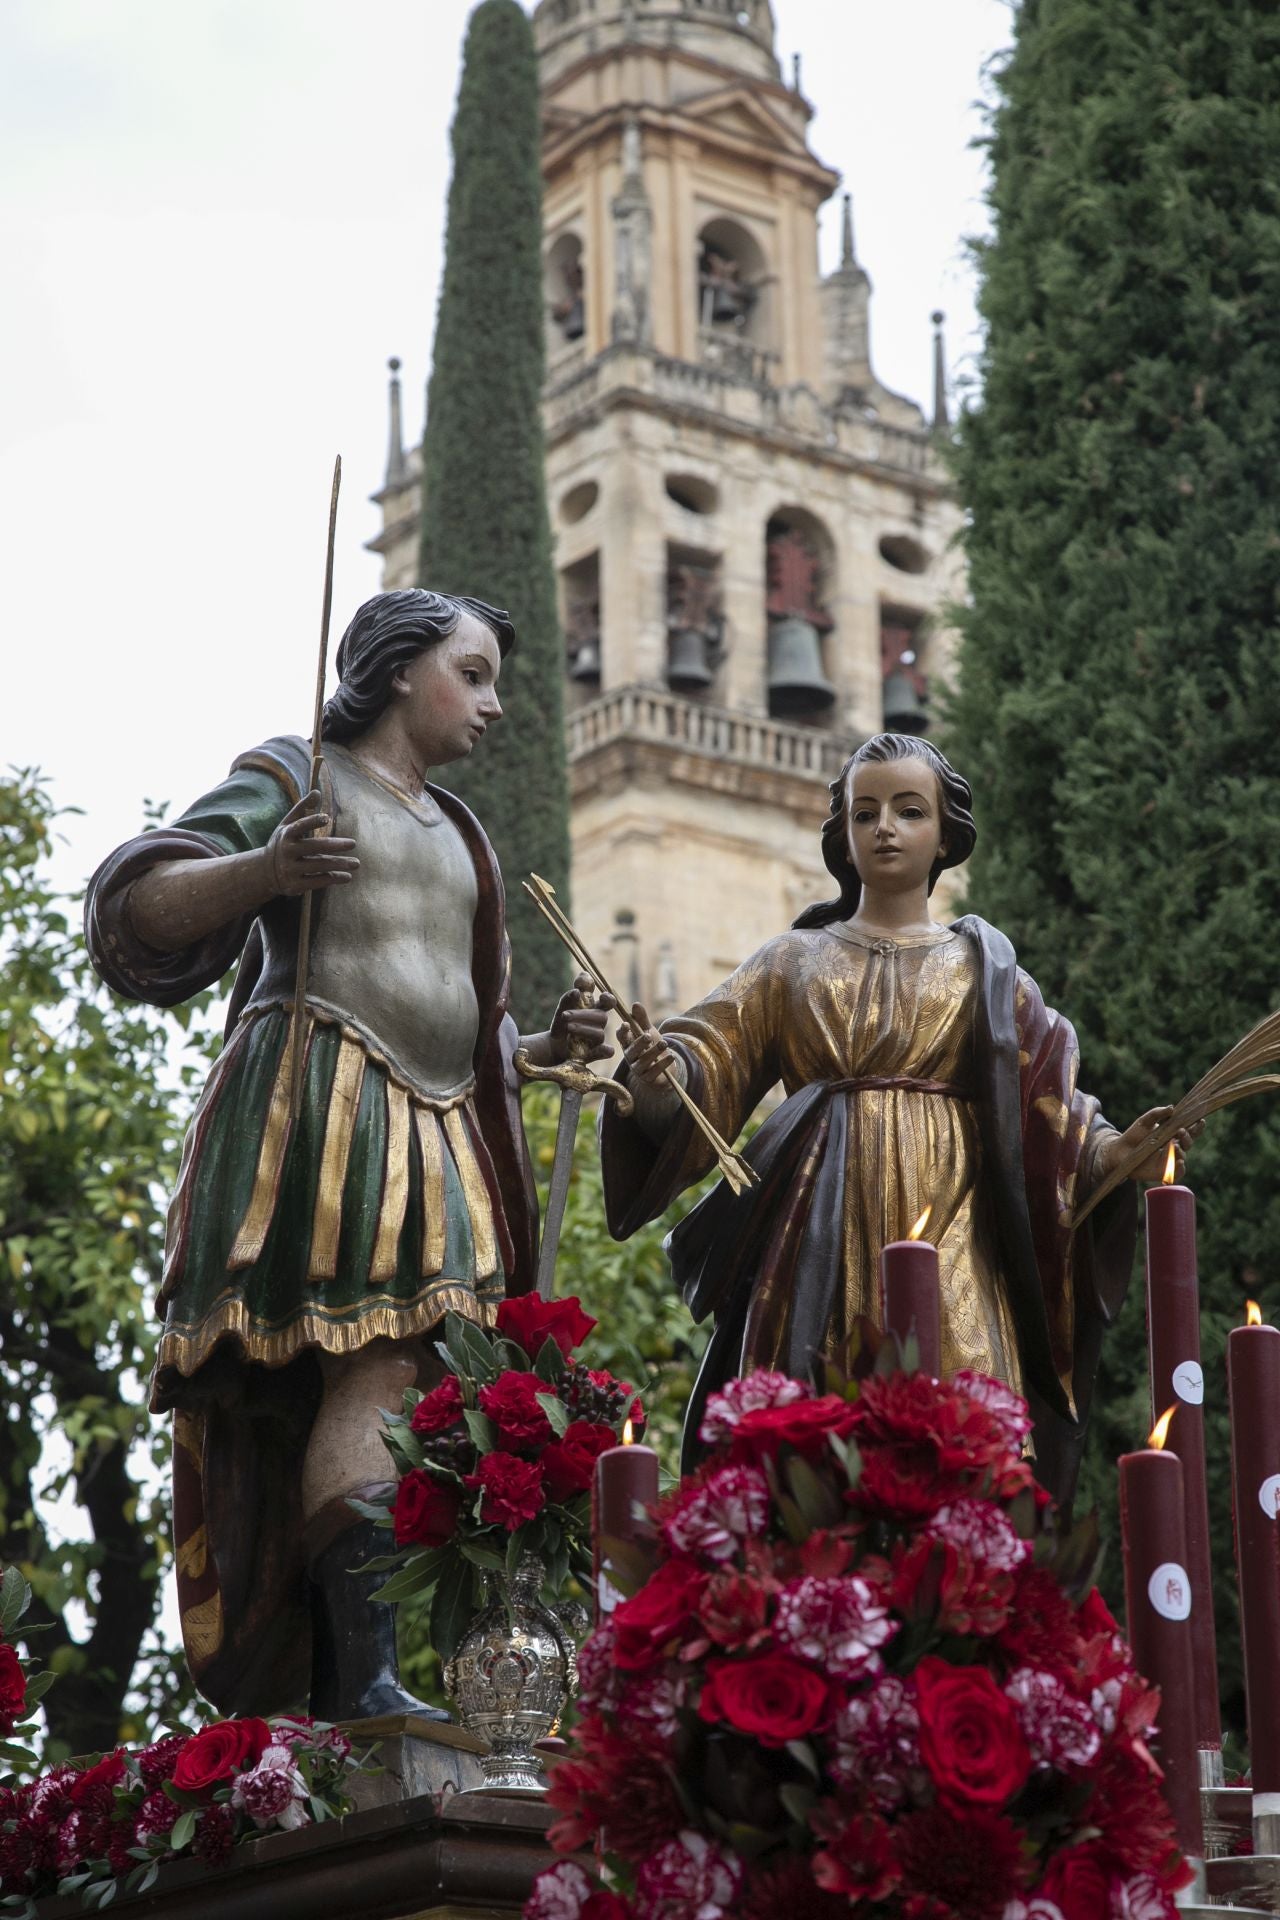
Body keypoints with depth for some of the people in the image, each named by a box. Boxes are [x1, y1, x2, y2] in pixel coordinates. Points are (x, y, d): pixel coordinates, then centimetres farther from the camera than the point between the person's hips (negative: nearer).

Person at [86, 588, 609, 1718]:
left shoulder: (457, 838, 30)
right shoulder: (289, 779, 8)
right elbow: (138, 905, -4)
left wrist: (549, 1044, 13)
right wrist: (262, 870, -23)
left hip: (434, 1139, 8)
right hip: (320, 1107, -8)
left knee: (382, 1387, -4)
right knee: (375, 1364, -26)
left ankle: (317, 1701, -9)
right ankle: (368, 1678, -39)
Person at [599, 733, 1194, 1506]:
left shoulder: (982, 970, 15)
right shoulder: (793, 962, 16)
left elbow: (1044, 1104, 7)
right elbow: (715, 1054, 4)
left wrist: (1112, 1151, -13)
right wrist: (660, 1067, -19)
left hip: (945, 1234, 0)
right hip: (823, 1235, 0)